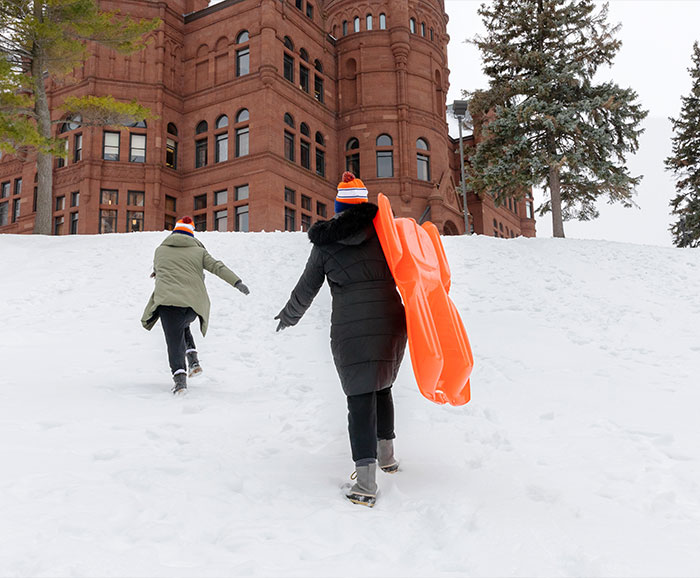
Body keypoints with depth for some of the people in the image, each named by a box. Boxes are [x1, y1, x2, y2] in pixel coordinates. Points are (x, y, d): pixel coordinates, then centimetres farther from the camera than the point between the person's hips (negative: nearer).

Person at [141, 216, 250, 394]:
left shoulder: (160, 250, 17)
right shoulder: (198, 251, 15)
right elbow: (218, 267, 5)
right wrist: (237, 282, 1)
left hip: (168, 300, -2)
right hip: (194, 302, 2)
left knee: (174, 340, -1)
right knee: (182, 326, 29)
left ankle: (179, 377, -18)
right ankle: (193, 359, 13)